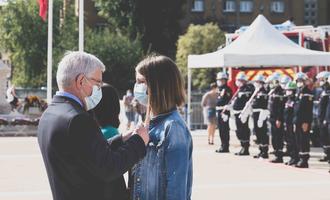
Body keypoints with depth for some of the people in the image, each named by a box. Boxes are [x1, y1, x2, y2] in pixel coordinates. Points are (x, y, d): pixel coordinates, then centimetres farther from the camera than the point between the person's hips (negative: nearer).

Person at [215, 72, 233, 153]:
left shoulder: (227, 90, -12)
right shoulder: (220, 89, 19)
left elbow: (228, 102, -19)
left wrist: (225, 112, -25)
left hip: (224, 112, -10)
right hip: (220, 112, 10)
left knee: (224, 130, -8)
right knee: (221, 129, 13)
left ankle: (225, 147, -5)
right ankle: (223, 146, 20)